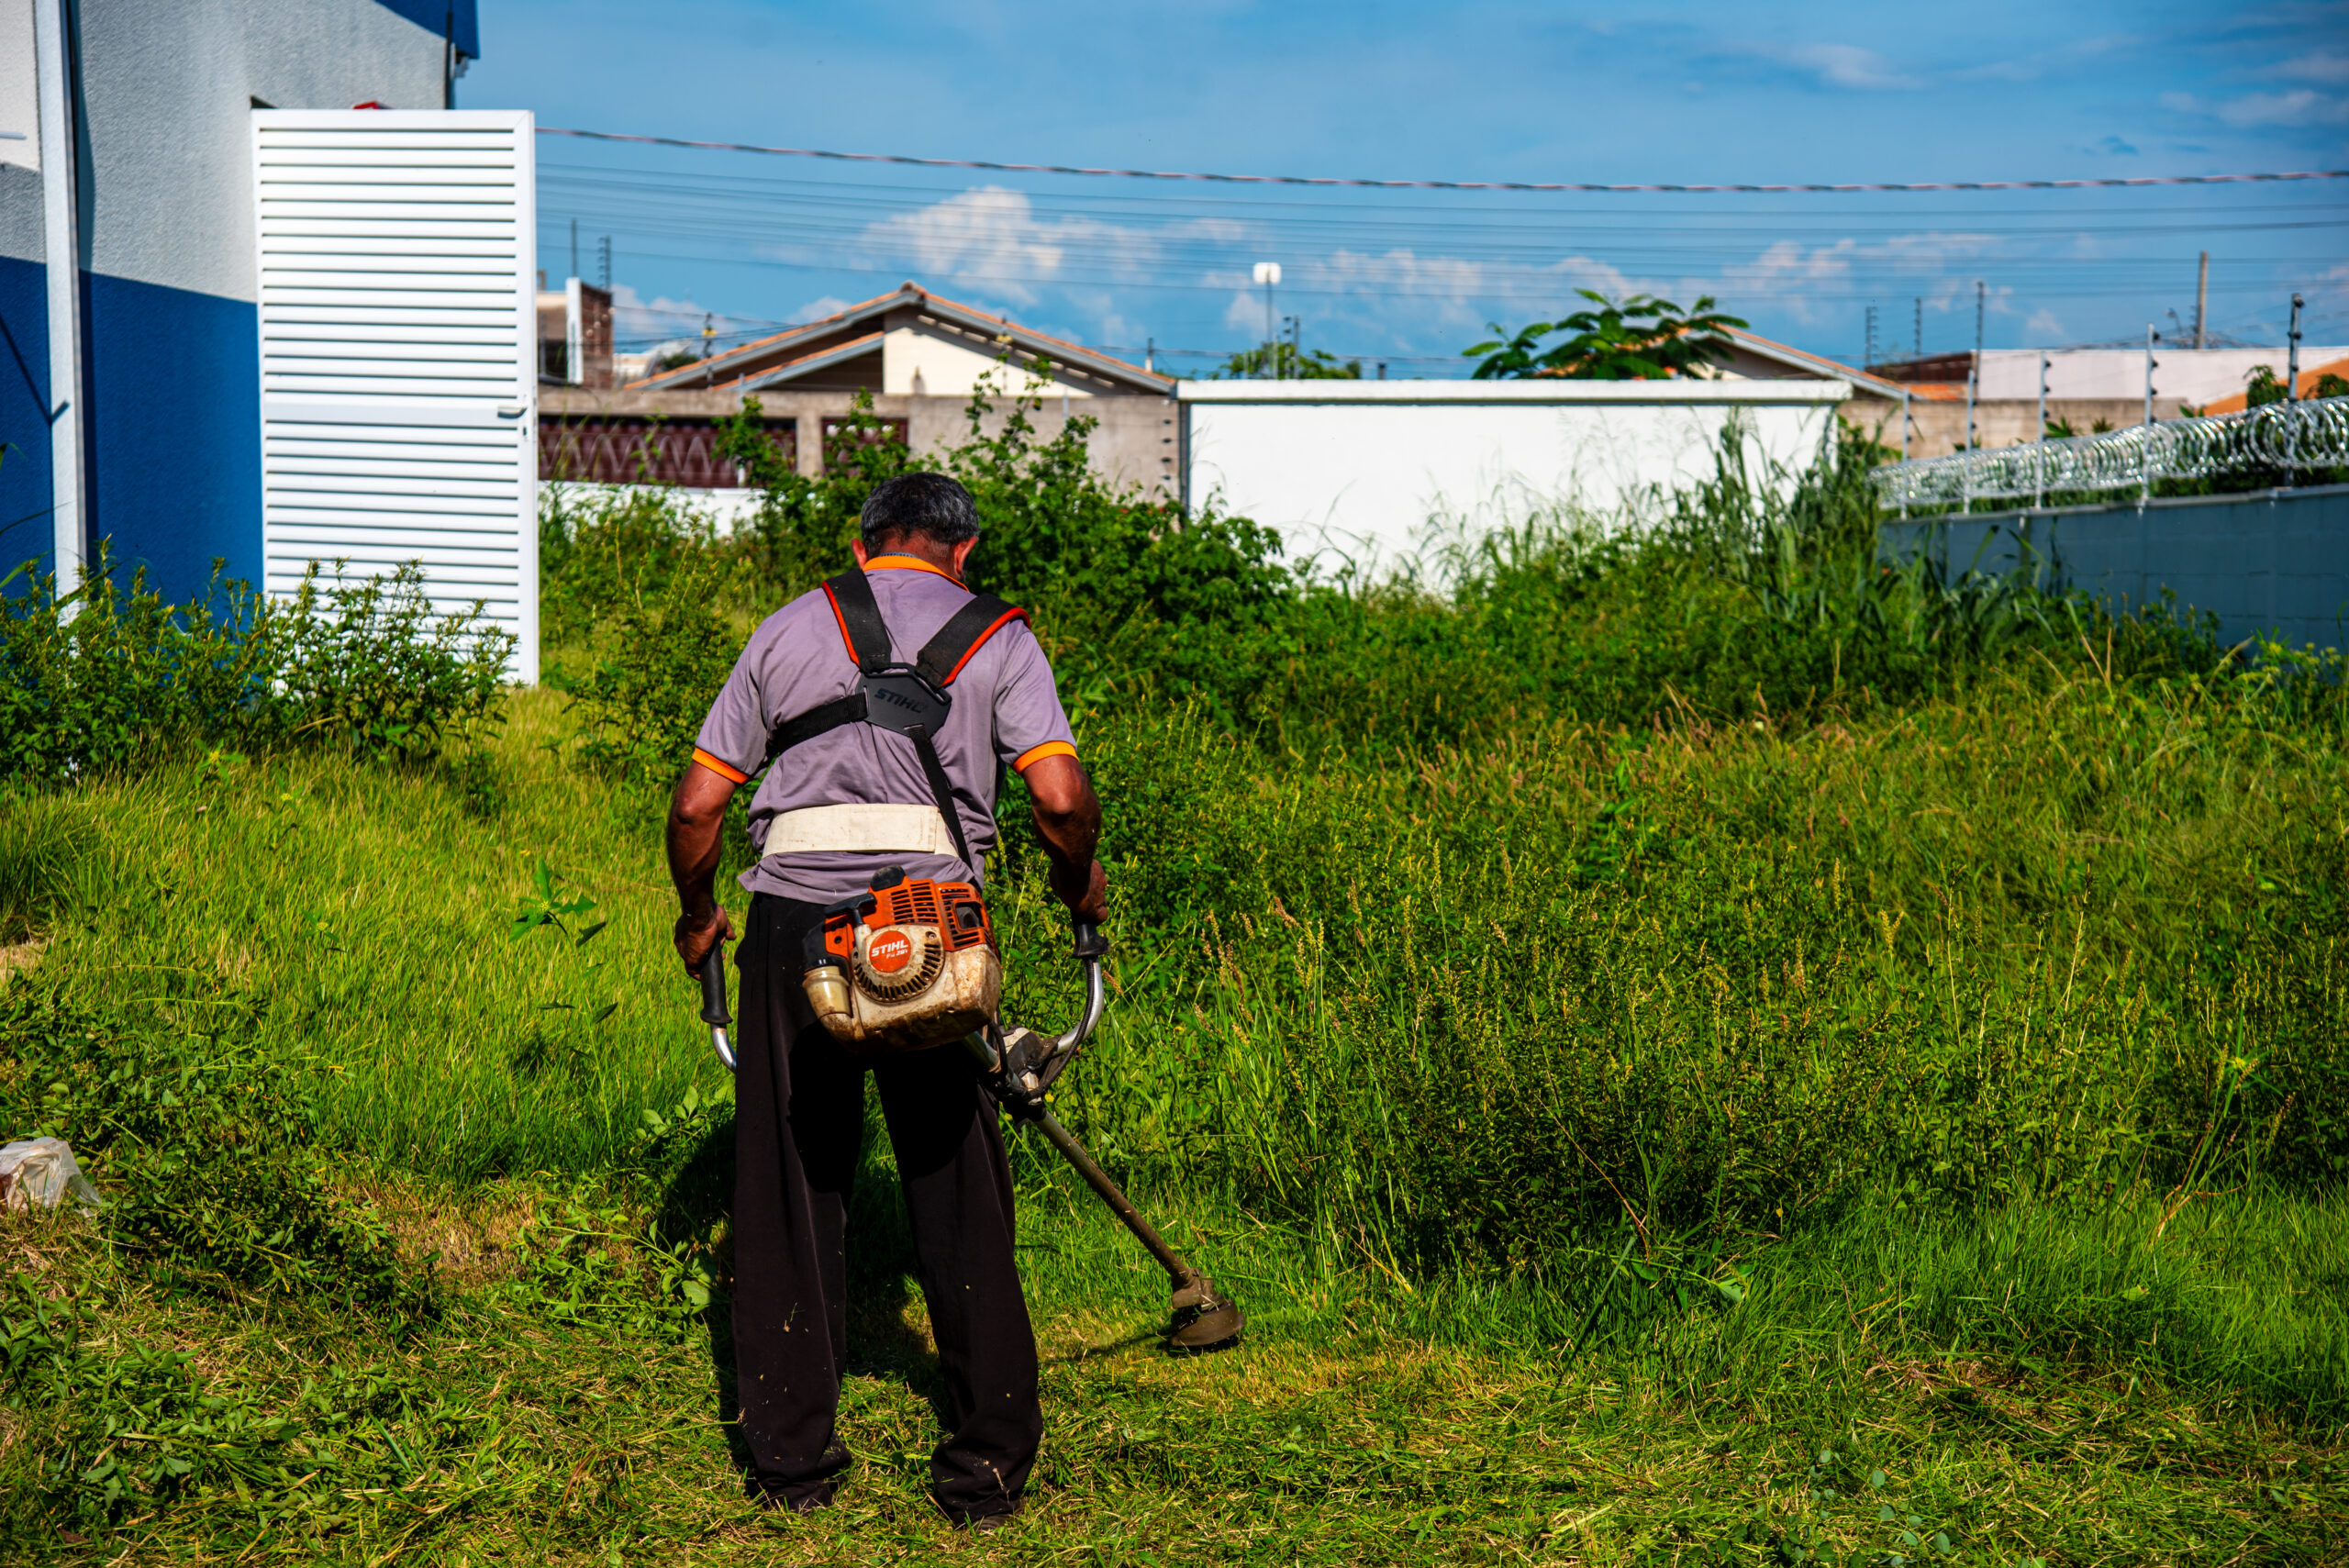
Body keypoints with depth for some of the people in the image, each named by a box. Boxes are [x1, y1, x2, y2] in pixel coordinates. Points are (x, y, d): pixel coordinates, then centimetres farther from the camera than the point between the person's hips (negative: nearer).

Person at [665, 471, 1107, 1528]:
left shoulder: (789, 628, 13)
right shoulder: (998, 637, 8)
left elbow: (696, 805, 9)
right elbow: (1061, 796, -6)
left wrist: (697, 917, 25)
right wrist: (1080, 884, 13)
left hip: (793, 921, 1)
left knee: (788, 1194, 11)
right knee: (960, 1202, 9)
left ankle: (790, 1456, 20)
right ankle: (988, 1466, 16)